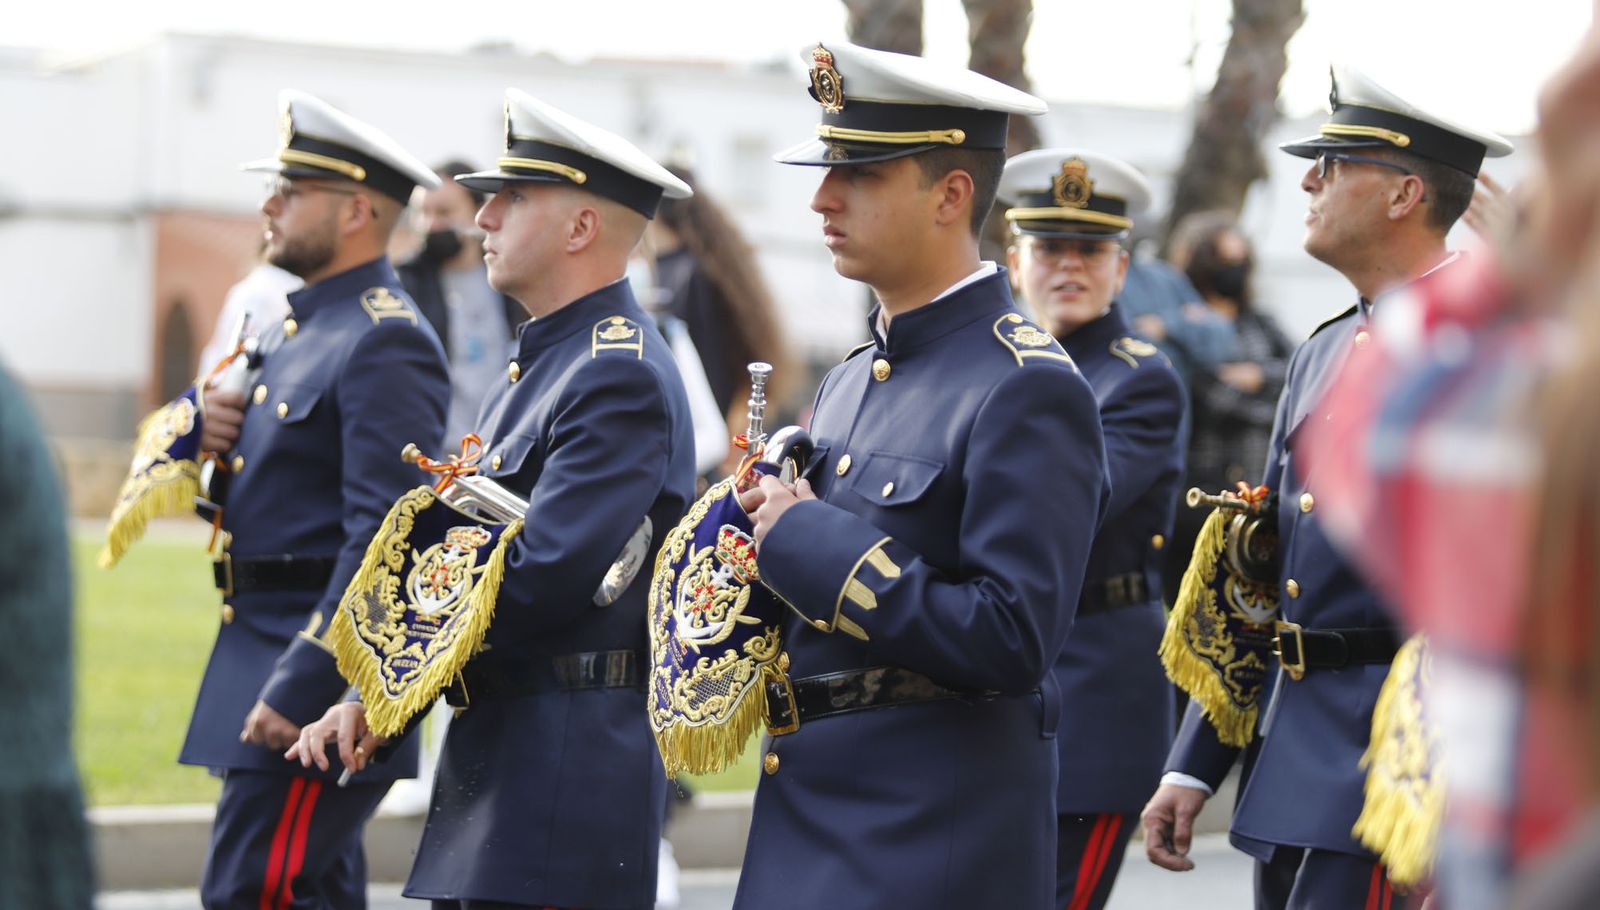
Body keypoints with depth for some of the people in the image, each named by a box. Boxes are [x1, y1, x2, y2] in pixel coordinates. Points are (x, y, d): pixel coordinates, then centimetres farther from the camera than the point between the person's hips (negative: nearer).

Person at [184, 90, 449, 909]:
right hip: (263, 656, 10)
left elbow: (384, 537, -23)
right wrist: (219, 434, 0)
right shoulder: (299, 327, 15)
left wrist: (300, 687, -25)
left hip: (324, 673, -10)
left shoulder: (384, 344, -16)